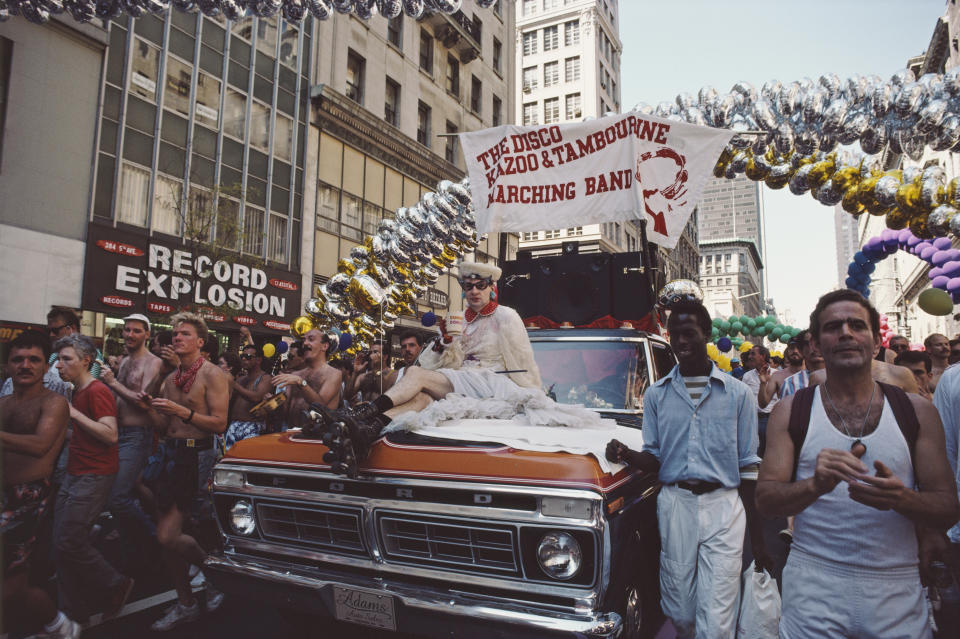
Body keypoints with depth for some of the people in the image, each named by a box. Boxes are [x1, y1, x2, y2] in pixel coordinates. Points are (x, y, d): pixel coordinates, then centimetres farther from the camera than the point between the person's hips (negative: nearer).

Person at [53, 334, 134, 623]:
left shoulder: (97, 391, -14)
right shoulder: (77, 391, 16)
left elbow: (111, 435, -24)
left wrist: (74, 414, -22)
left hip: (95, 476, -10)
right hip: (74, 474, 10)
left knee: (70, 542, -10)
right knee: (61, 544, 9)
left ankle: (116, 585, 9)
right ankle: (74, 611, 20)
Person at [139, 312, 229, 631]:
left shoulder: (212, 374, -9)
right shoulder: (170, 379, 14)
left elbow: (219, 424, -15)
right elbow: (164, 425, 15)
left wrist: (183, 411, -22)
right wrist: (150, 405, -2)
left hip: (197, 457, -8)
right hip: (171, 454, 8)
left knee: (168, 536, -9)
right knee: (167, 535, 10)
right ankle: (186, 604, 26)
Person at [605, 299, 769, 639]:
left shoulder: (738, 394, 3)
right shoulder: (656, 394, 7)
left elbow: (748, 467, 3)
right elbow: (653, 458, 8)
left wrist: (757, 538, 2)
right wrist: (625, 454, -14)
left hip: (723, 507, -2)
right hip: (675, 505, 2)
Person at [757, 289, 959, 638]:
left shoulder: (916, 410, 2)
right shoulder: (791, 410, -2)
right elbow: (765, 500, -8)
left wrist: (902, 498, -20)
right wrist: (816, 484, -27)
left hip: (897, 595, 2)